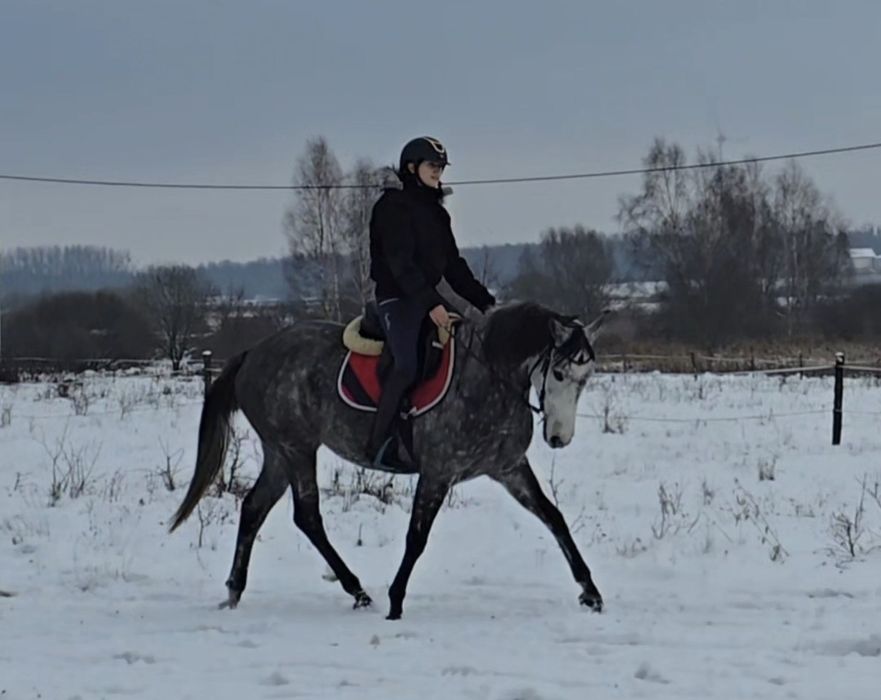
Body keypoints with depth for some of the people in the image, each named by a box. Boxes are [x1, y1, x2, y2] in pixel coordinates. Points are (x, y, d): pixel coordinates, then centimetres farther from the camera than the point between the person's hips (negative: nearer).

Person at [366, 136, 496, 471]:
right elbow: (400, 262, -18)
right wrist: (431, 303, -27)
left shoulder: (435, 211, 17)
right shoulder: (394, 206, -8)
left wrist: (484, 301, 11)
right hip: (397, 296, -9)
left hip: (427, 297, 9)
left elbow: (453, 265, 20)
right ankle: (380, 445, -22)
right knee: (407, 364, -24)